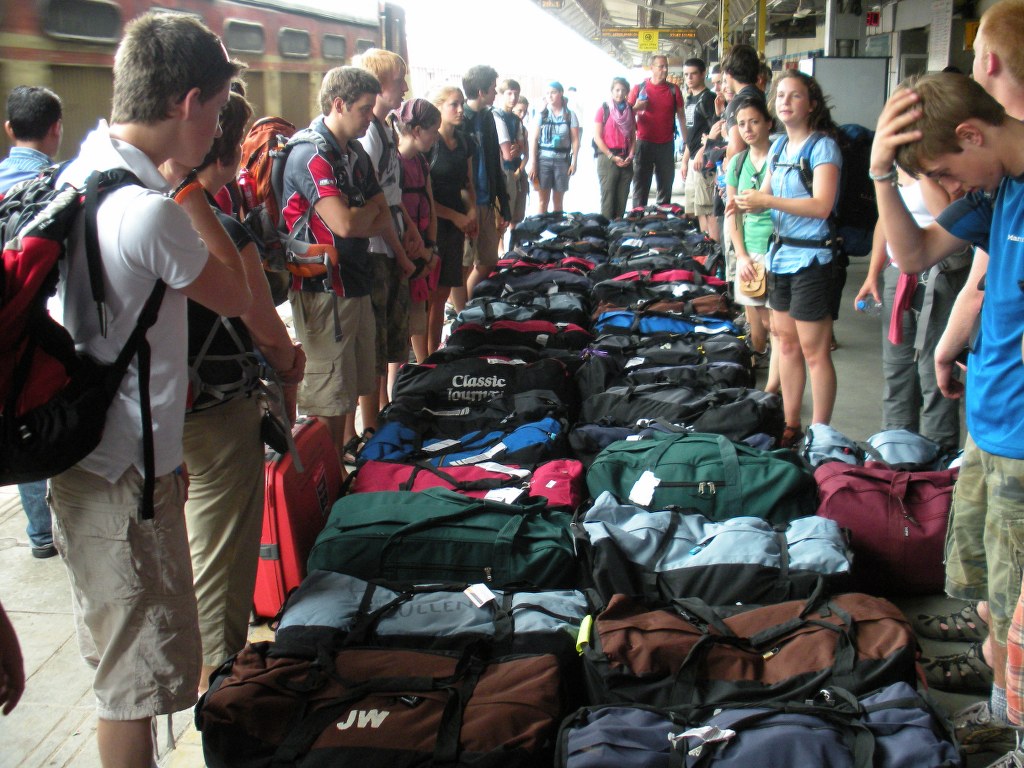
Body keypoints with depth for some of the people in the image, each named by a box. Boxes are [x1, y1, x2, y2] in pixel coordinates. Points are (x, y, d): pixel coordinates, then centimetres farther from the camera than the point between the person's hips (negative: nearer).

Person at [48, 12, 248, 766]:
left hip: (91, 456, 10)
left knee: (128, 657, 25)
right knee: (140, 672, 7)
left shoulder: (81, 174, 4)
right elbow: (235, 295, -9)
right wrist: (189, 182, -7)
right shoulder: (150, 210, -25)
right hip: (126, 477, -10)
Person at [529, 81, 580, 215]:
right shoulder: (541, 114, 4)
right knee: (542, 200, -2)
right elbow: (534, 140, 2)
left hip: (562, 160, 0)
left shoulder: (570, 115, 4)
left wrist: (574, 162, -4)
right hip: (543, 159, 0)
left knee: (558, 201, 6)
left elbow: (575, 140, 4)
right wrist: (533, 164, -4)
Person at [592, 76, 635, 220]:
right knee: (608, 196, -5)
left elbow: (633, 137, 16)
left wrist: (630, 156, -1)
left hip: (625, 160, 4)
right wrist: (612, 157, -10)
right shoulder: (604, 109, 1)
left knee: (622, 197, 5)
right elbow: (597, 137, -4)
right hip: (607, 158, -4)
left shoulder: (629, 111, 14)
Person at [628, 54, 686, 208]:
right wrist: (636, 108, -16)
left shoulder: (674, 90, 6)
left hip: (666, 145, 2)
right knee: (640, 185, -1)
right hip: (644, 143, -2)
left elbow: (681, 116, 9)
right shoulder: (639, 88, 2)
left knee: (665, 185, 7)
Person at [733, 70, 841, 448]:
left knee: (813, 351, -2)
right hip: (780, 254, 8)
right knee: (786, 344, 15)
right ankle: (790, 426, 26)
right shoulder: (780, 146, 12)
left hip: (811, 257, -8)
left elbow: (821, 205, -21)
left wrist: (766, 201, -22)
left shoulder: (823, 147, -11)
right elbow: (765, 193, 19)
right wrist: (747, 202, -4)